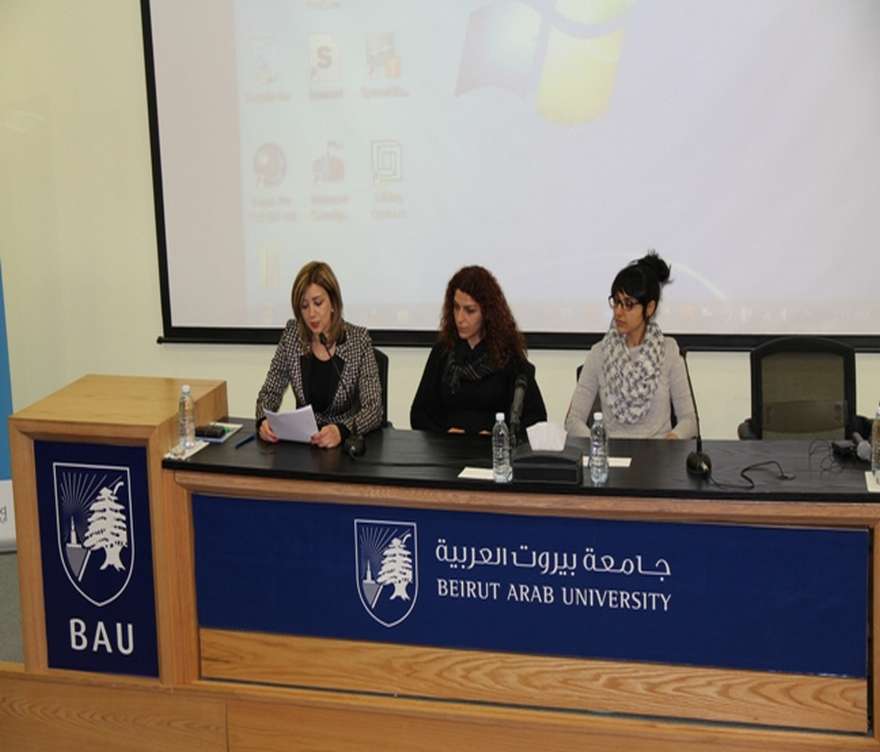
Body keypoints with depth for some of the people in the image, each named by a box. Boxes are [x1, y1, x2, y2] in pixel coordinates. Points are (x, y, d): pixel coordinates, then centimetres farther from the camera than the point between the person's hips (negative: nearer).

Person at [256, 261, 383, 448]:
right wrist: (264, 421, -18)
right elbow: (270, 391, 4)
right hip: (303, 439, 3)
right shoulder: (292, 334, 1)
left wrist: (341, 431, -34)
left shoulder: (358, 340, -9)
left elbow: (374, 409, -15)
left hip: (348, 441, -3)